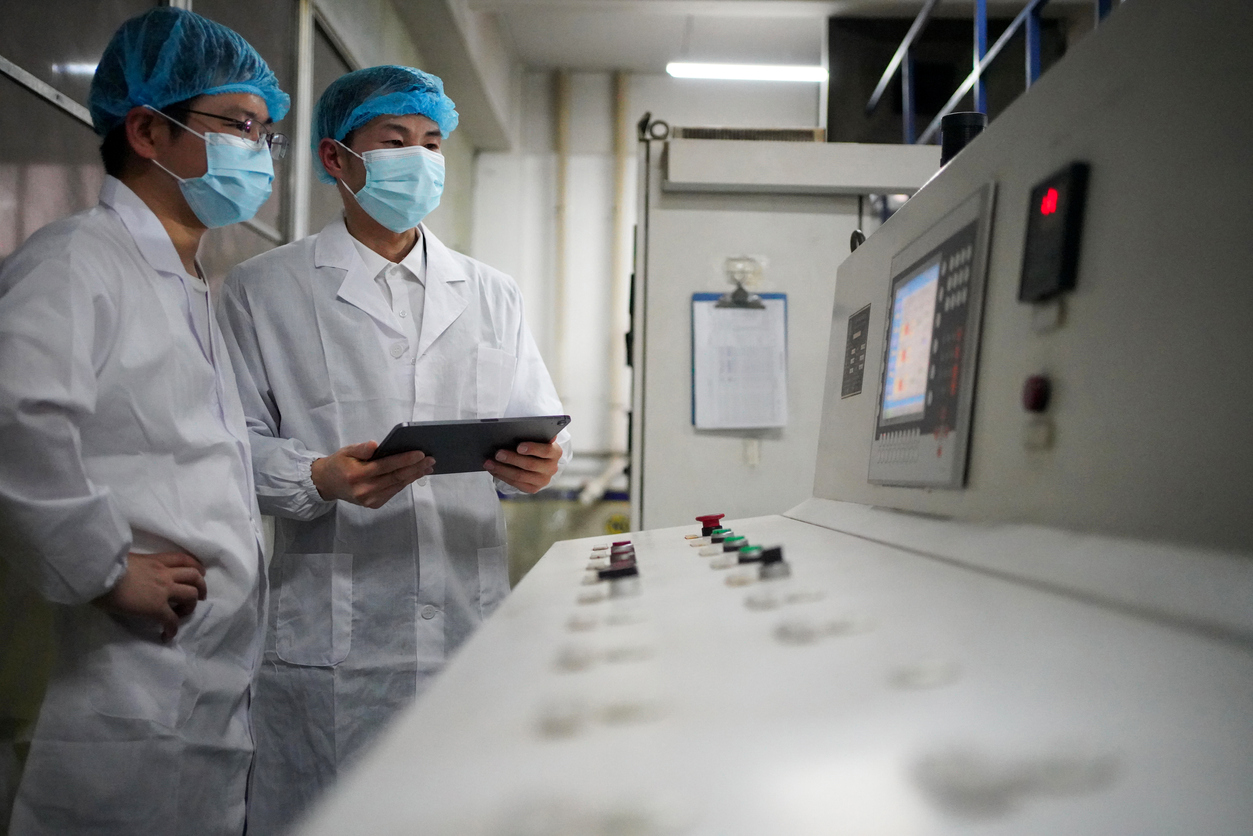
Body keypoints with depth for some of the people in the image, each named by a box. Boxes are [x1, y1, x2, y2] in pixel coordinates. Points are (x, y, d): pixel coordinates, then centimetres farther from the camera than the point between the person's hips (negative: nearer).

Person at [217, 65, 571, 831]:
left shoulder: (492, 294, 15)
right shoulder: (262, 292, 4)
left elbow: (542, 423, 12)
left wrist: (539, 461, -11)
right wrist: (321, 480, -19)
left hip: (474, 625, 3)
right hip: (331, 642, -3)